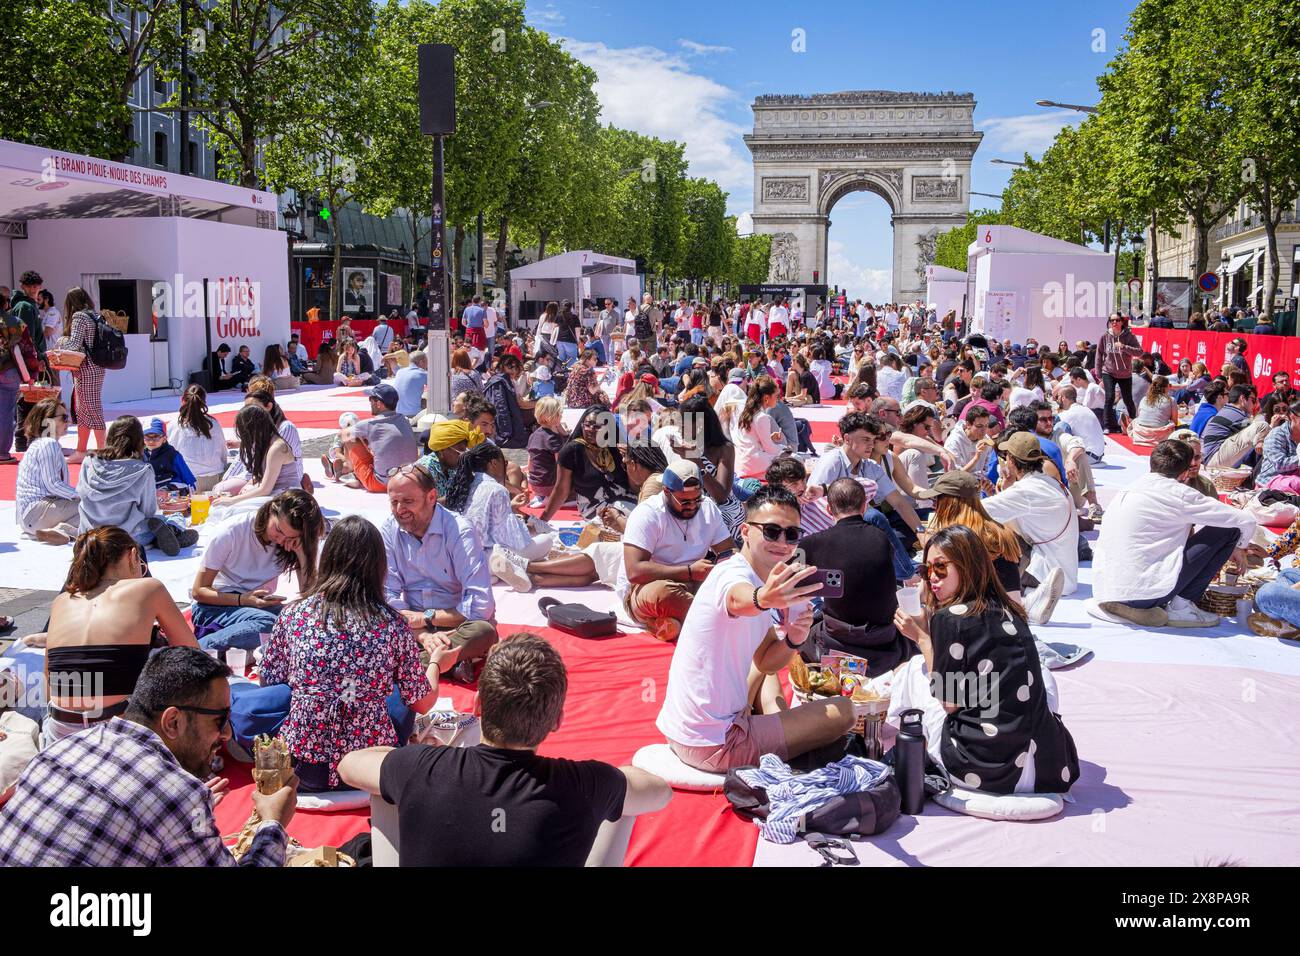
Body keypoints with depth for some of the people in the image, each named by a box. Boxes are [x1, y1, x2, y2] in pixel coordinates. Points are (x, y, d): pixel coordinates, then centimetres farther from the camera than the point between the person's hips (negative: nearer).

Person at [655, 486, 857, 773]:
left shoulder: (761, 582, 8)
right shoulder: (734, 574, -21)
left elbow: (764, 663, 12)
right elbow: (740, 600, -46)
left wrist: (792, 641, -8)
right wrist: (763, 599, -69)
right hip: (712, 746, -10)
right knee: (843, 710, -7)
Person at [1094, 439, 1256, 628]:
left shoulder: (1126, 491, 18)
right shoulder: (1178, 493, -3)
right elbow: (1245, 520, 2)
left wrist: (1206, 565, 37)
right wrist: (1238, 548, 24)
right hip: (1145, 593, -7)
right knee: (1228, 529, 3)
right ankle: (1181, 607, 4)